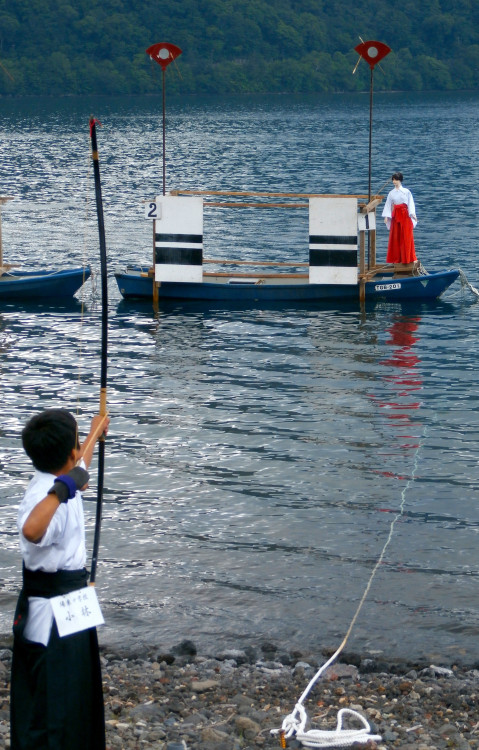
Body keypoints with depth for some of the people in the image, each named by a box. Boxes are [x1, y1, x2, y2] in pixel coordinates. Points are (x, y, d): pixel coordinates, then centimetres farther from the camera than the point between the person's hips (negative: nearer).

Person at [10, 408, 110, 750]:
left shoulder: (59, 481, 4)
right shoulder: (44, 492, -25)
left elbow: (80, 465, 31)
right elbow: (32, 530, -49)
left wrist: (95, 433, 48)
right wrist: (62, 489, -42)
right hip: (51, 614, -10)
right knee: (51, 710, -6)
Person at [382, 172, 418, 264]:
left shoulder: (406, 191, 0)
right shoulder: (391, 193, 8)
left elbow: (410, 204, -2)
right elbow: (388, 205, 8)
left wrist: (412, 214, -14)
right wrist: (386, 216, -2)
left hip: (405, 215, -3)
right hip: (395, 216, 3)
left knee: (406, 236, -3)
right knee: (395, 237, 2)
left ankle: (407, 258, 2)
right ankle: (397, 258, 7)